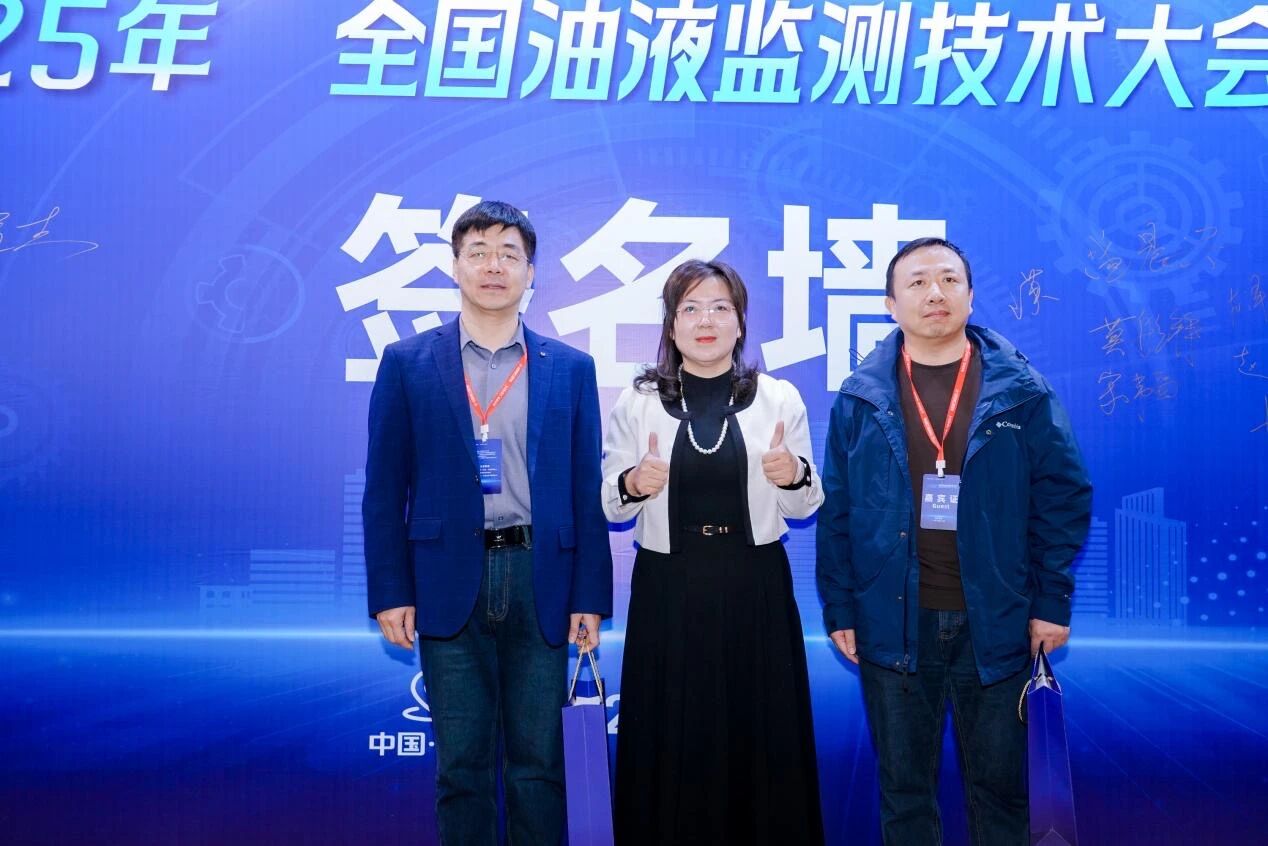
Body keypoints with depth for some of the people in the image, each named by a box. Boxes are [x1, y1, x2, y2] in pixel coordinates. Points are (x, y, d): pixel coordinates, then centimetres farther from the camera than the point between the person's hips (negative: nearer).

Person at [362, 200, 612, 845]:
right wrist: (390, 592, -2)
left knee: (539, 762, 9)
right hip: (450, 582, 0)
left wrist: (590, 596, 1)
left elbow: (586, 490, 5)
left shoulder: (571, 369, 6)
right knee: (461, 763, 9)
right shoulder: (407, 363, 4)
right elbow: (384, 489, 3)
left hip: (540, 581, 1)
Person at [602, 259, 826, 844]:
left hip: (756, 590, 1)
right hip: (667, 592, 0)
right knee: (670, 745, 5)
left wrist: (795, 476, -15)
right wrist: (633, 484, -18)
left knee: (762, 741, 7)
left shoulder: (780, 398, 3)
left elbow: (804, 508, 7)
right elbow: (611, 508, 4)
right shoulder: (636, 402, 2)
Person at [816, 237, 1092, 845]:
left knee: (999, 784, 14)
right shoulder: (860, 399, 0)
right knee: (904, 787, 13)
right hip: (893, 623, 0)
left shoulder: (1021, 391, -1)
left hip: (995, 623, 0)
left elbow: (1064, 498, 1)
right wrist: (840, 609, -1)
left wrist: (1052, 602, -3)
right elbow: (836, 512, 1)